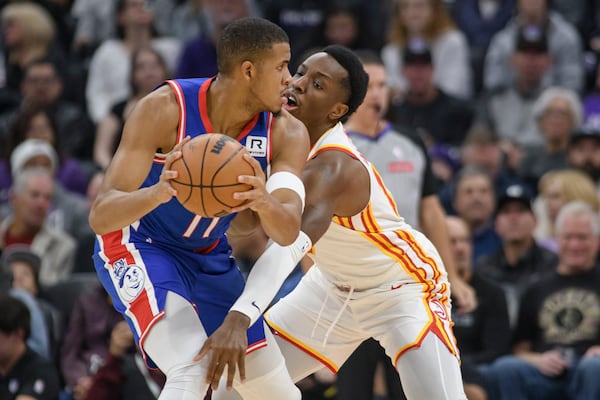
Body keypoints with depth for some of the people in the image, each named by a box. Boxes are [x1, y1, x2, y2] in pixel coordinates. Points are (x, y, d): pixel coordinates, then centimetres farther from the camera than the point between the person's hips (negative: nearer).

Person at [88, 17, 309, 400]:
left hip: (210, 257, 6)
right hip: (139, 247, -6)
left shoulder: (286, 132, -15)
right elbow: (100, 217, -32)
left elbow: (288, 231, -27)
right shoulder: (165, 109, -28)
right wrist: (158, 193, -53)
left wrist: (264, 202, -51)